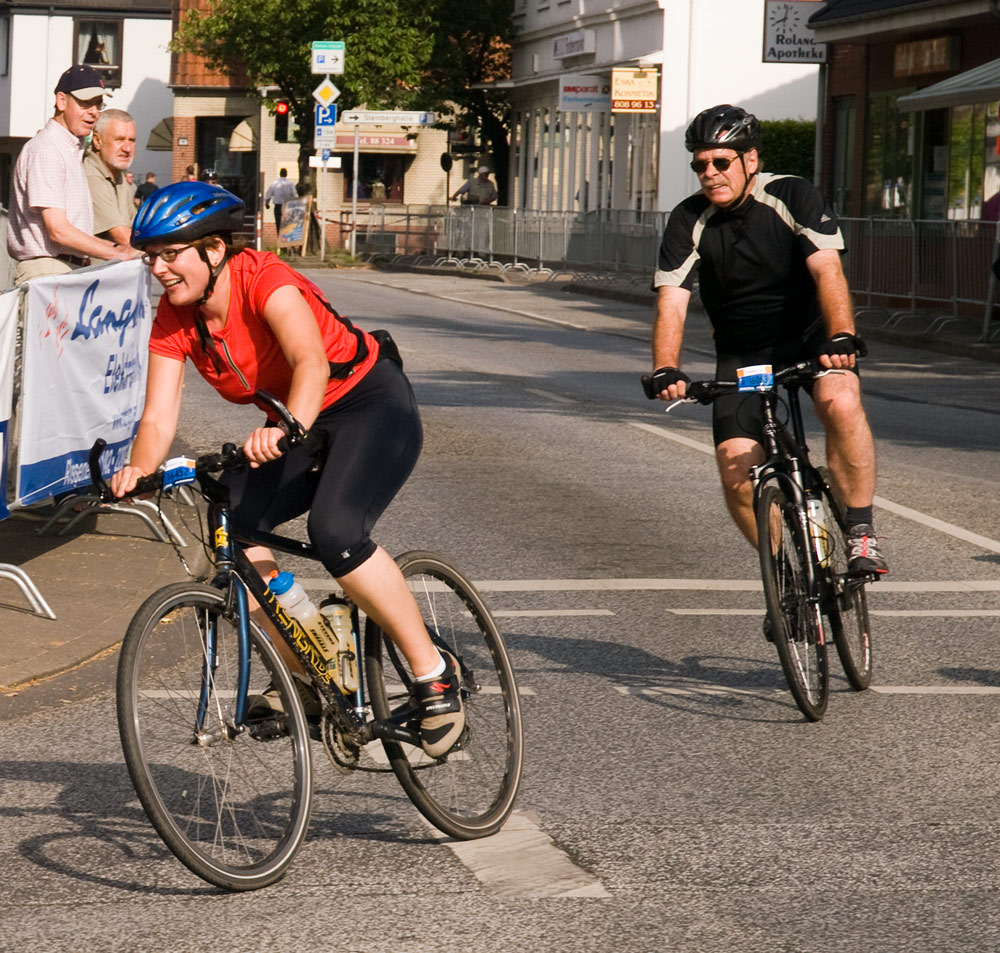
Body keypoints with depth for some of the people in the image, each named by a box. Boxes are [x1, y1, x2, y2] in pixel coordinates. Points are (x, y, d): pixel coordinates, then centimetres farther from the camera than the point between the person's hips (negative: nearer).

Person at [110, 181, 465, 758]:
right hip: (299, 425, 7)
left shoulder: (266, 280, -26)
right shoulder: (173, 320, -6)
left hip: (373, 406, -7)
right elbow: (159, 416, -14)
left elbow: (312, 362, -43)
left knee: (335, 530, -30)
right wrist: (139, 470, -36)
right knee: (229, 523, -15)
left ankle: (435, 673, -15)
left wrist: (286, 431, -61)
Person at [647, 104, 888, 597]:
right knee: (737, 470, -13)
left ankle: (861, 533, -20)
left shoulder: (793, 196, -16)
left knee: (841, 403, -34)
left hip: (809, 333, -2)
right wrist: (665, 371, -37)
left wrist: (841, 336, -45)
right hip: (742, 353, 2)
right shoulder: (688, 221, -10)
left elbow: (827, 270, -28)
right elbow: (671, 302, -19)